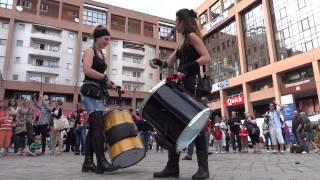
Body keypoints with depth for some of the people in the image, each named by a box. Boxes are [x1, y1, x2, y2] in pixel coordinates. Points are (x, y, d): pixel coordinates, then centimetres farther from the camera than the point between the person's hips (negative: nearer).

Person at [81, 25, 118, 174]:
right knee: (99, 125, -16)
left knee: (93, 127, 5)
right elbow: (87, 70, -19)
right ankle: (101, 162, -16)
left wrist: (109, 84, 7)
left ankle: (88, 162, 9)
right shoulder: (89, 51, -1)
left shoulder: (102, 55, 22)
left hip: (99, 93, 8)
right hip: (90, 92, -8)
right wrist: (105, 78, -14)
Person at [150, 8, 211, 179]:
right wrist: (159, 63, 1)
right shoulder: (183, 41, 24)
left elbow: (206, 58, -13)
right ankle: (172, 166, 8)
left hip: (192, 84, -9)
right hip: (182, 85, 9)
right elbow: (169, 62, 21)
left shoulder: (192, 36, -1)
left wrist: (187, 67, -23)